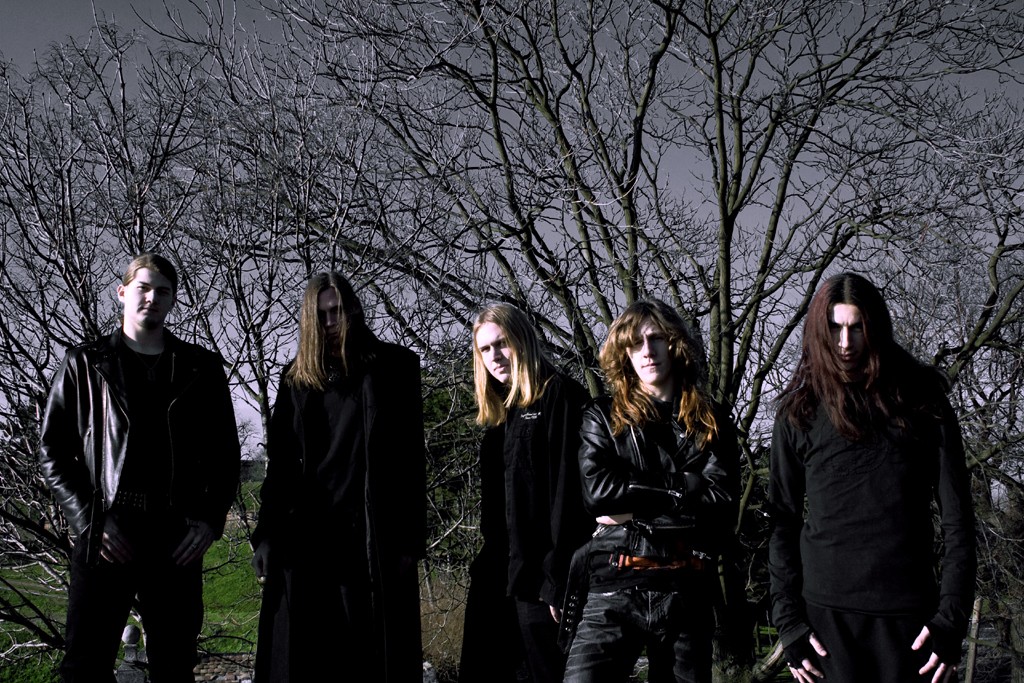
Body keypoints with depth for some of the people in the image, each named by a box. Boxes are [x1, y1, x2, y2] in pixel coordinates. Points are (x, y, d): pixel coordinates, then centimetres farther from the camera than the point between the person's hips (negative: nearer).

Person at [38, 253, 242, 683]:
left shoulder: (201, 369, 11)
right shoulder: (85, 365, 8)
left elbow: (225, 452, 13)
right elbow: (53, 450, 5)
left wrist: (210, 519, 0)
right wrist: (89, 520, -6)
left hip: (179, 540, 2)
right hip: (106, 538, -1)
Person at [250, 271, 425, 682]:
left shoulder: (393, 367, 4)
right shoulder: (296, 378, 13)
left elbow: (411, 459, -1)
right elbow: (279, 463, 11)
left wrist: (411, 539, -7)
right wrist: (266, 536, 2)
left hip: (374, 536, -2)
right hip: (306, 535, 3)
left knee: (375, 649, 0)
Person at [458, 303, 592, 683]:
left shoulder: (559, 396, -6)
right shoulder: (500, 412, 19)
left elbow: (567, 490, -15)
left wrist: (557, 579, -19)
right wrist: (485, 567, 15)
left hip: (538, 576, -8)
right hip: (497, 577, 8)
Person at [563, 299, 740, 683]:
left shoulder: (712, 423, 11)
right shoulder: (603, 416, 9)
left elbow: (720, 505, -3)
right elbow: (596, 490, -7)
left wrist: (636, 509, -8)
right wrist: (678, 491, -5)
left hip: (688, 592, 2)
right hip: (616, 588, -2)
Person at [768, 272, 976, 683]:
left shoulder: (922, 401, 3)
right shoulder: (800, 411, 4)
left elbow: (957, 518, 3)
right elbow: (782, 522, 4)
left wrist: (952, 617, -4)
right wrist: (788, 621, -2)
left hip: (910, 613, 0)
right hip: (827, 613, 0)